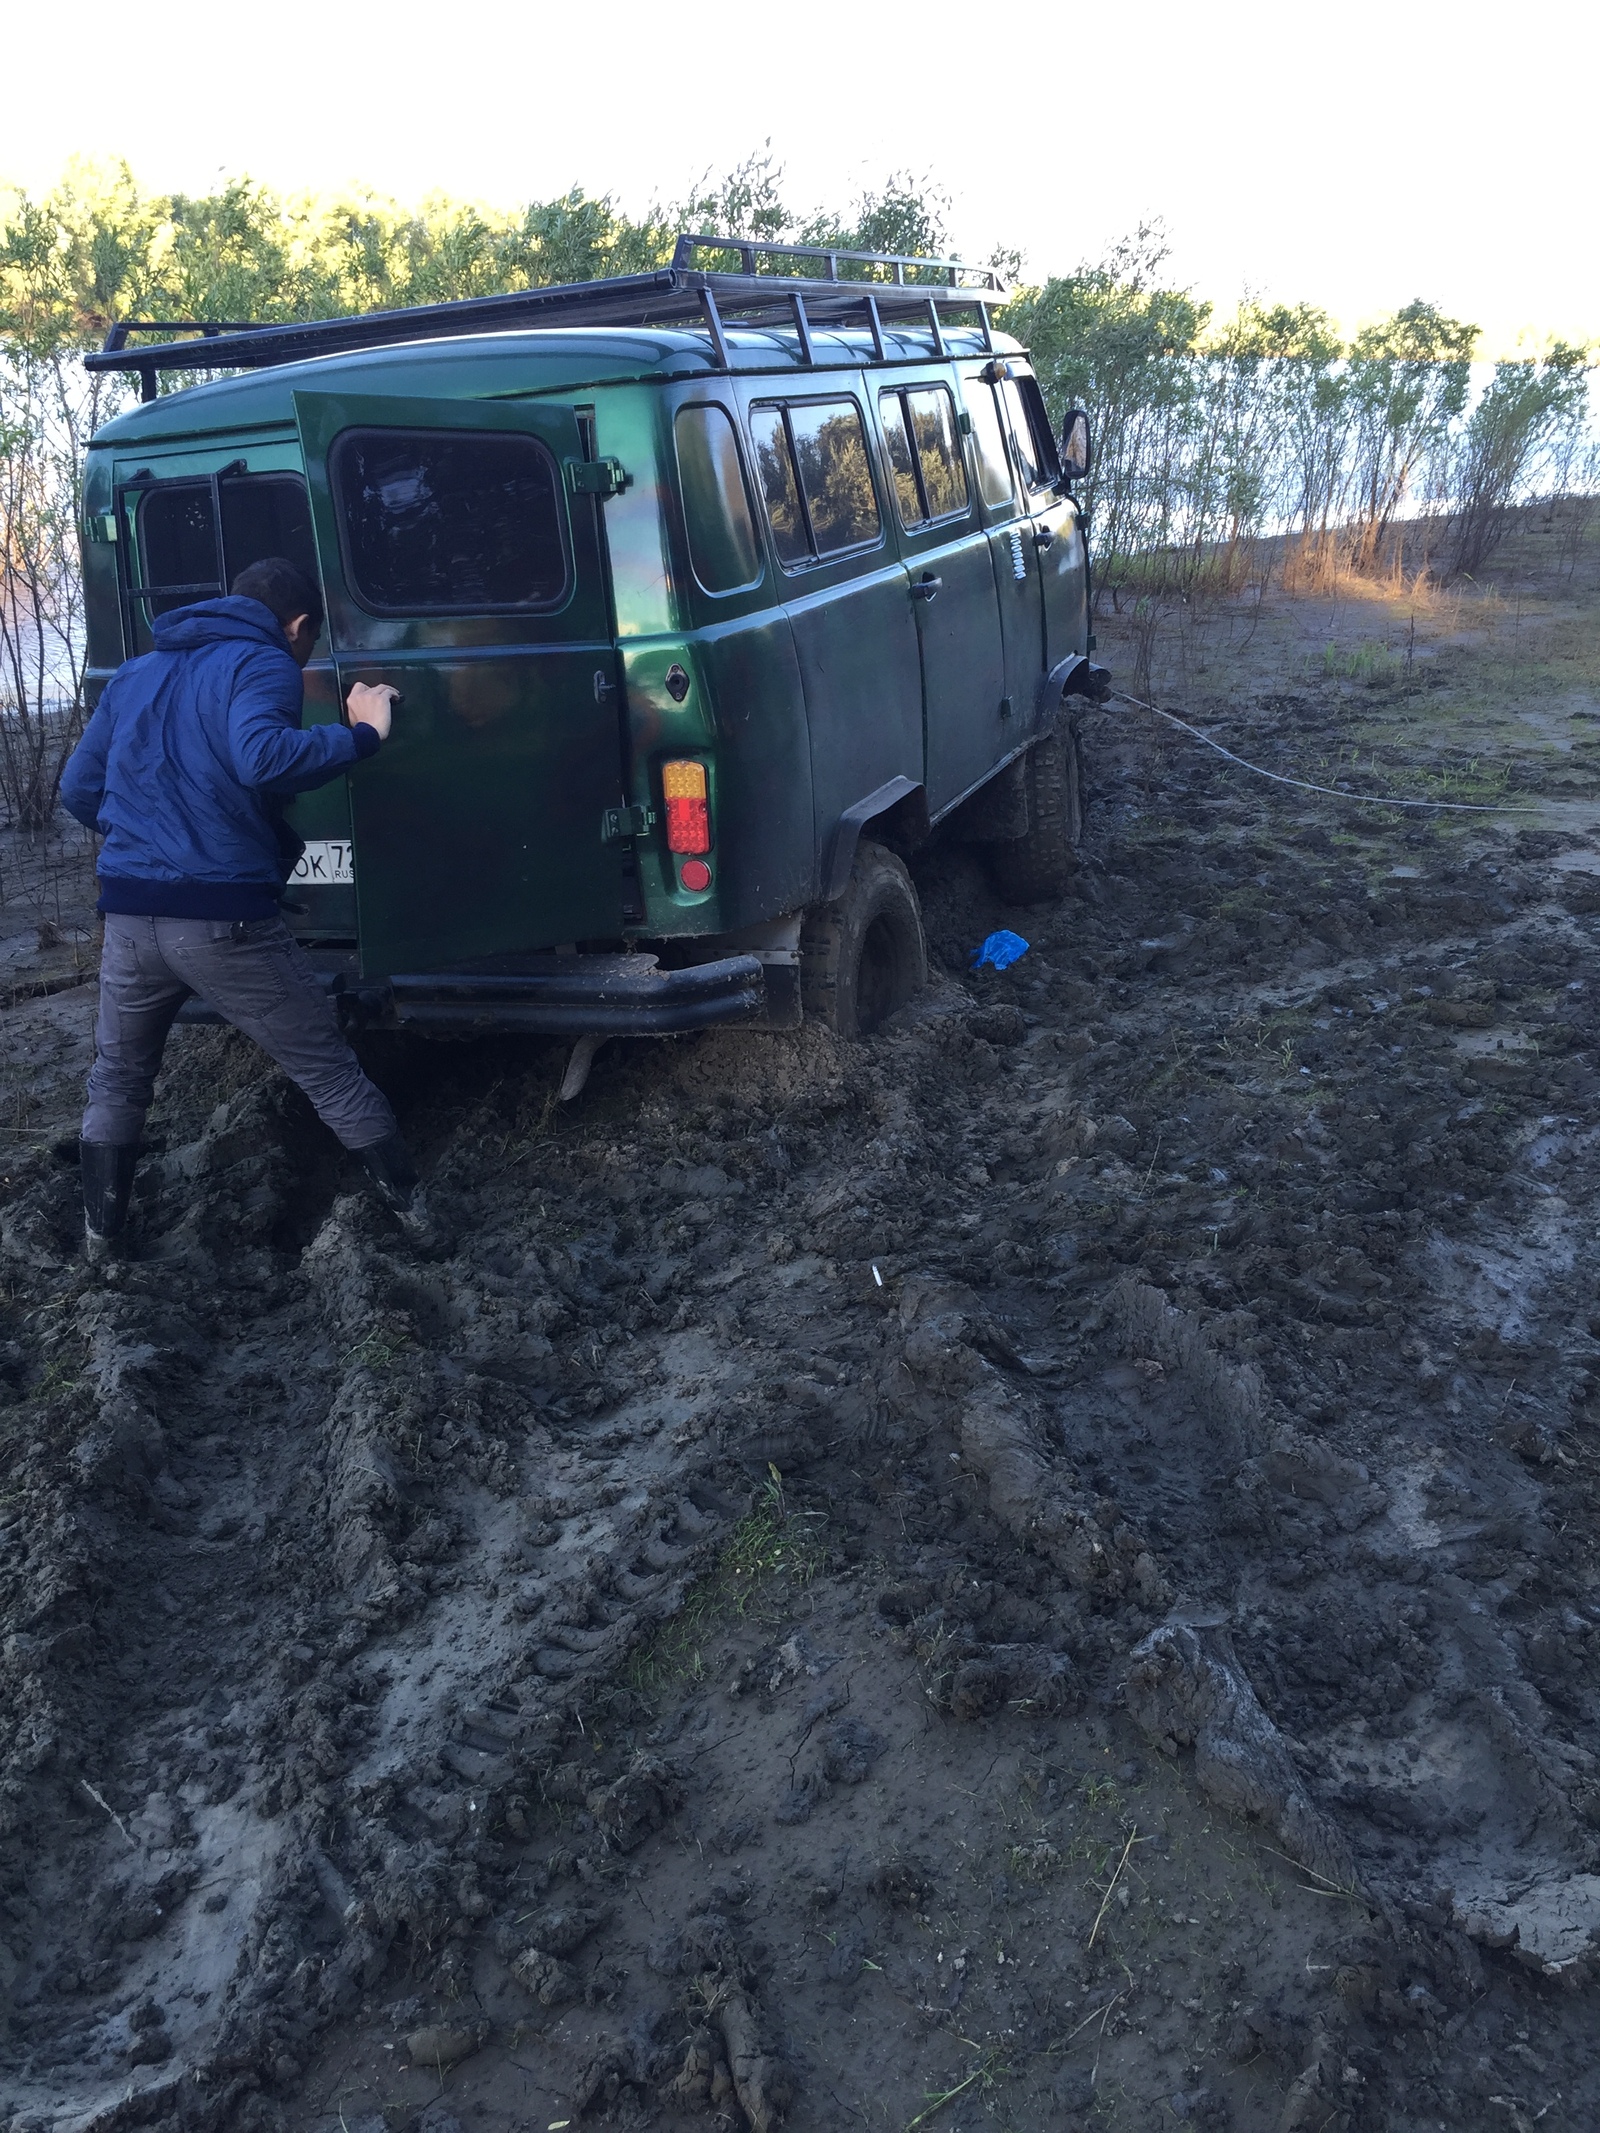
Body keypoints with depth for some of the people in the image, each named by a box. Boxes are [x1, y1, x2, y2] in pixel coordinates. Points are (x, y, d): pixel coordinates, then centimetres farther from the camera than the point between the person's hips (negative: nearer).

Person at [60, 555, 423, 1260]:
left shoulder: (135, 674, 19)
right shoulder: (261, 665, -3)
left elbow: (78, 789, 20)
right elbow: (263, 757, -25)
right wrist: (363, 734, -15)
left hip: (129, 919, 6)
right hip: (225, 920, -5)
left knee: (117, 1082, 23)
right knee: (329, 1072, 7)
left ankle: (101, 1234, 30)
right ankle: (414, 1209, 15)